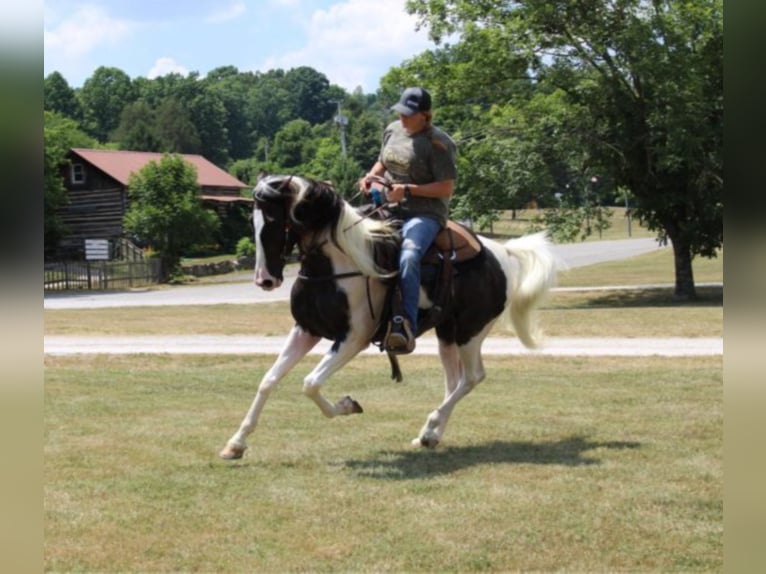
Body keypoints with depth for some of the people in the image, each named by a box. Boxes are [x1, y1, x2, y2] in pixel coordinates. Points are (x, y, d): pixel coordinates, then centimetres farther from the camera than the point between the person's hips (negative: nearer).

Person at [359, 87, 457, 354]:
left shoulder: (438, 143, -11)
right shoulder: (393, 130, 11)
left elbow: (447, 188, -13)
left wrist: (408, 190, -21)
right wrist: (370, 177, 3)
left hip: (425, 214, -8)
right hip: (389, 209, 8)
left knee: (408, 256, -35)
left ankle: (407, 327, -43)